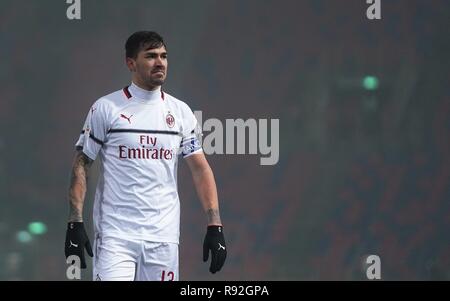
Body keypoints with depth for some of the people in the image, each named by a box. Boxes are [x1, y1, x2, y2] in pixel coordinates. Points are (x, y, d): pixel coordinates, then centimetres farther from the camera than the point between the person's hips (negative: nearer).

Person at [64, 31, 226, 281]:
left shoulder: (180, 111, 9)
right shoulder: (106, 108, -1)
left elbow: (200, 169, 7)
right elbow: (81, 164, 0)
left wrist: (215, 225, -2)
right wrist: (75, 223, -9)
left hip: (163, 236, 3)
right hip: (115, 236, -3)